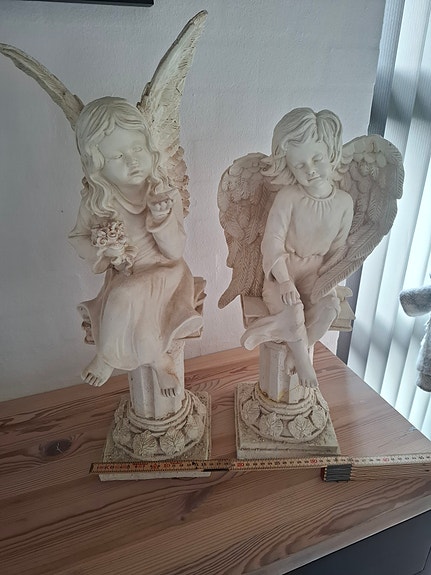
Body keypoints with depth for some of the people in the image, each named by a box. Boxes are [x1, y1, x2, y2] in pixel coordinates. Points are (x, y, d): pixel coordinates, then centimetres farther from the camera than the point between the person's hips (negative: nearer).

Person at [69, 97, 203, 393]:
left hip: (162, 272, -3)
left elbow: (175, 251, -13)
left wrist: (162, 218, -29)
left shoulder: (166, 195, -12)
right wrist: (103, 250, -12)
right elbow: (78, 237, 9)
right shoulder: (96, 201, -8)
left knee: (125, 297, -29)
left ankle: (109, 357, 0)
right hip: (122, 279, 3)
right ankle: (160, 360, 5)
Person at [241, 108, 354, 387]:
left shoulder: (344, 202, -5)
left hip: (315, 271, 3)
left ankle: (278, 328, -14)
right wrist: (284, 281, -23)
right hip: (281, 269, -3)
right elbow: (273, 241, -16)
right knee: (293, 308, -28)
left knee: (330, 306, -24)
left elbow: (338, 247, 4)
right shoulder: (288, 196, -15)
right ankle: (302, 355, -6)